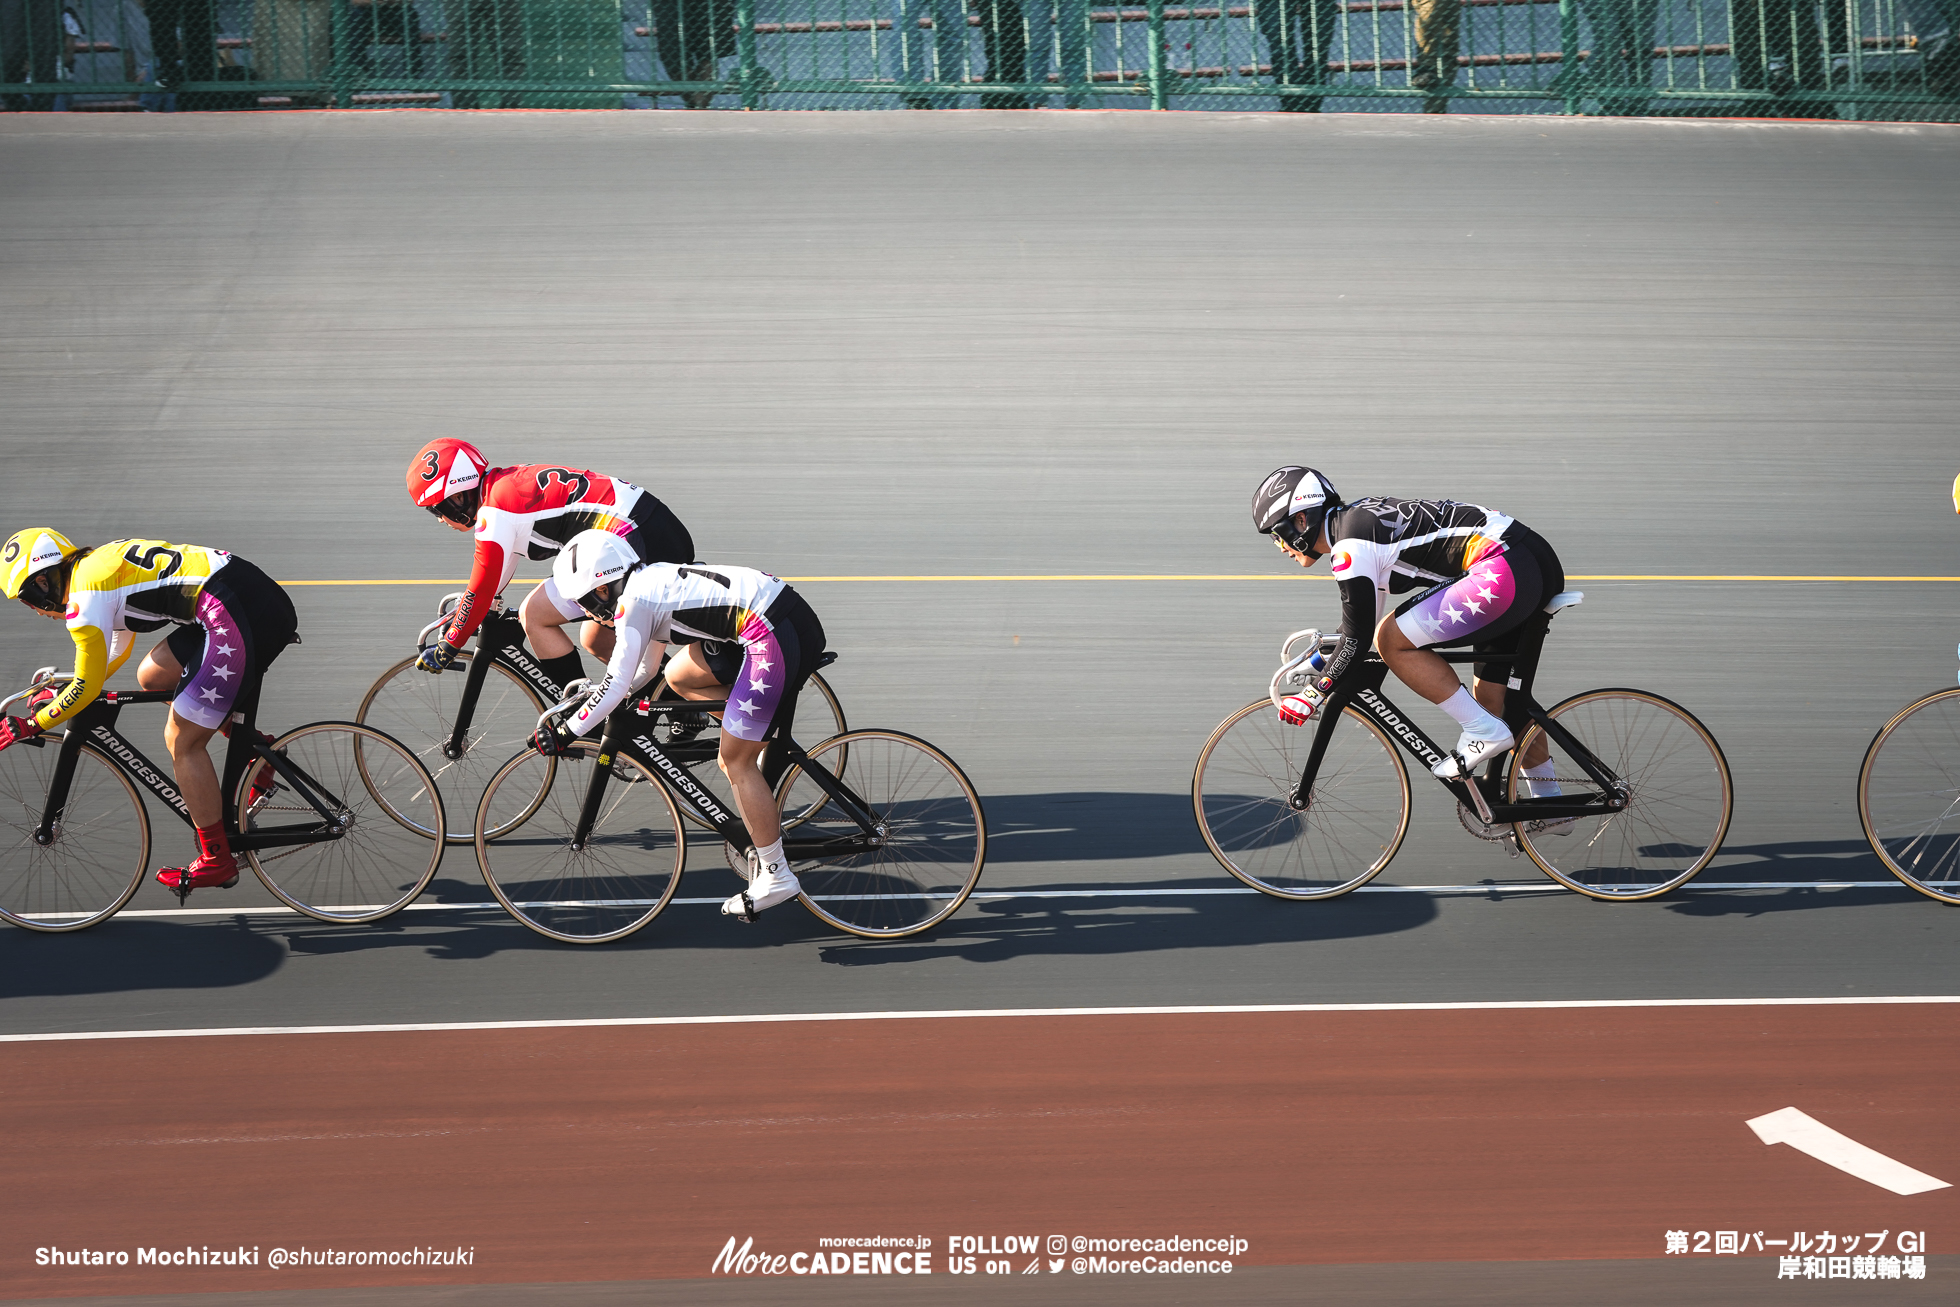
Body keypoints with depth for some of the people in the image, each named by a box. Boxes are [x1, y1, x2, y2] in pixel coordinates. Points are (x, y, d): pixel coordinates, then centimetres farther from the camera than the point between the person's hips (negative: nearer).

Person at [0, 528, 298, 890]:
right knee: (152, 677, 21)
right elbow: (119, 646, 39)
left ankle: (217, 862, 10)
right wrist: (61, 693, 41)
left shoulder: (84, 595, -5)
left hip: (242, 616, -10)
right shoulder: (97, 565, 23)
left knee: (182, 742, 1)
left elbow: (87, 688, -6)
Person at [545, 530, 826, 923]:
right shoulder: (651, 582, 22)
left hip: (778, 638, -10)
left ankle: (776, 876, 4)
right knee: (679, 677, 19)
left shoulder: (632, 601, -5)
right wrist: (592, 696, 34)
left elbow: (617, 686, -5)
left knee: (736, 762, -1)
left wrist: (565, 734, 3)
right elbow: (645, 669, 34)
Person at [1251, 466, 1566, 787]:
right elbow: (1369, 619, 31)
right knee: (1492, 703, 19)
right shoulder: (1356, 518, 19)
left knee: (1392, 640, -6)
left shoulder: (1350, 547, -10)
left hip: (1504, 572, -10)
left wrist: (1311, 695, -2)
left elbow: (1357, 639, -11)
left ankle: (1484, 733, -3)